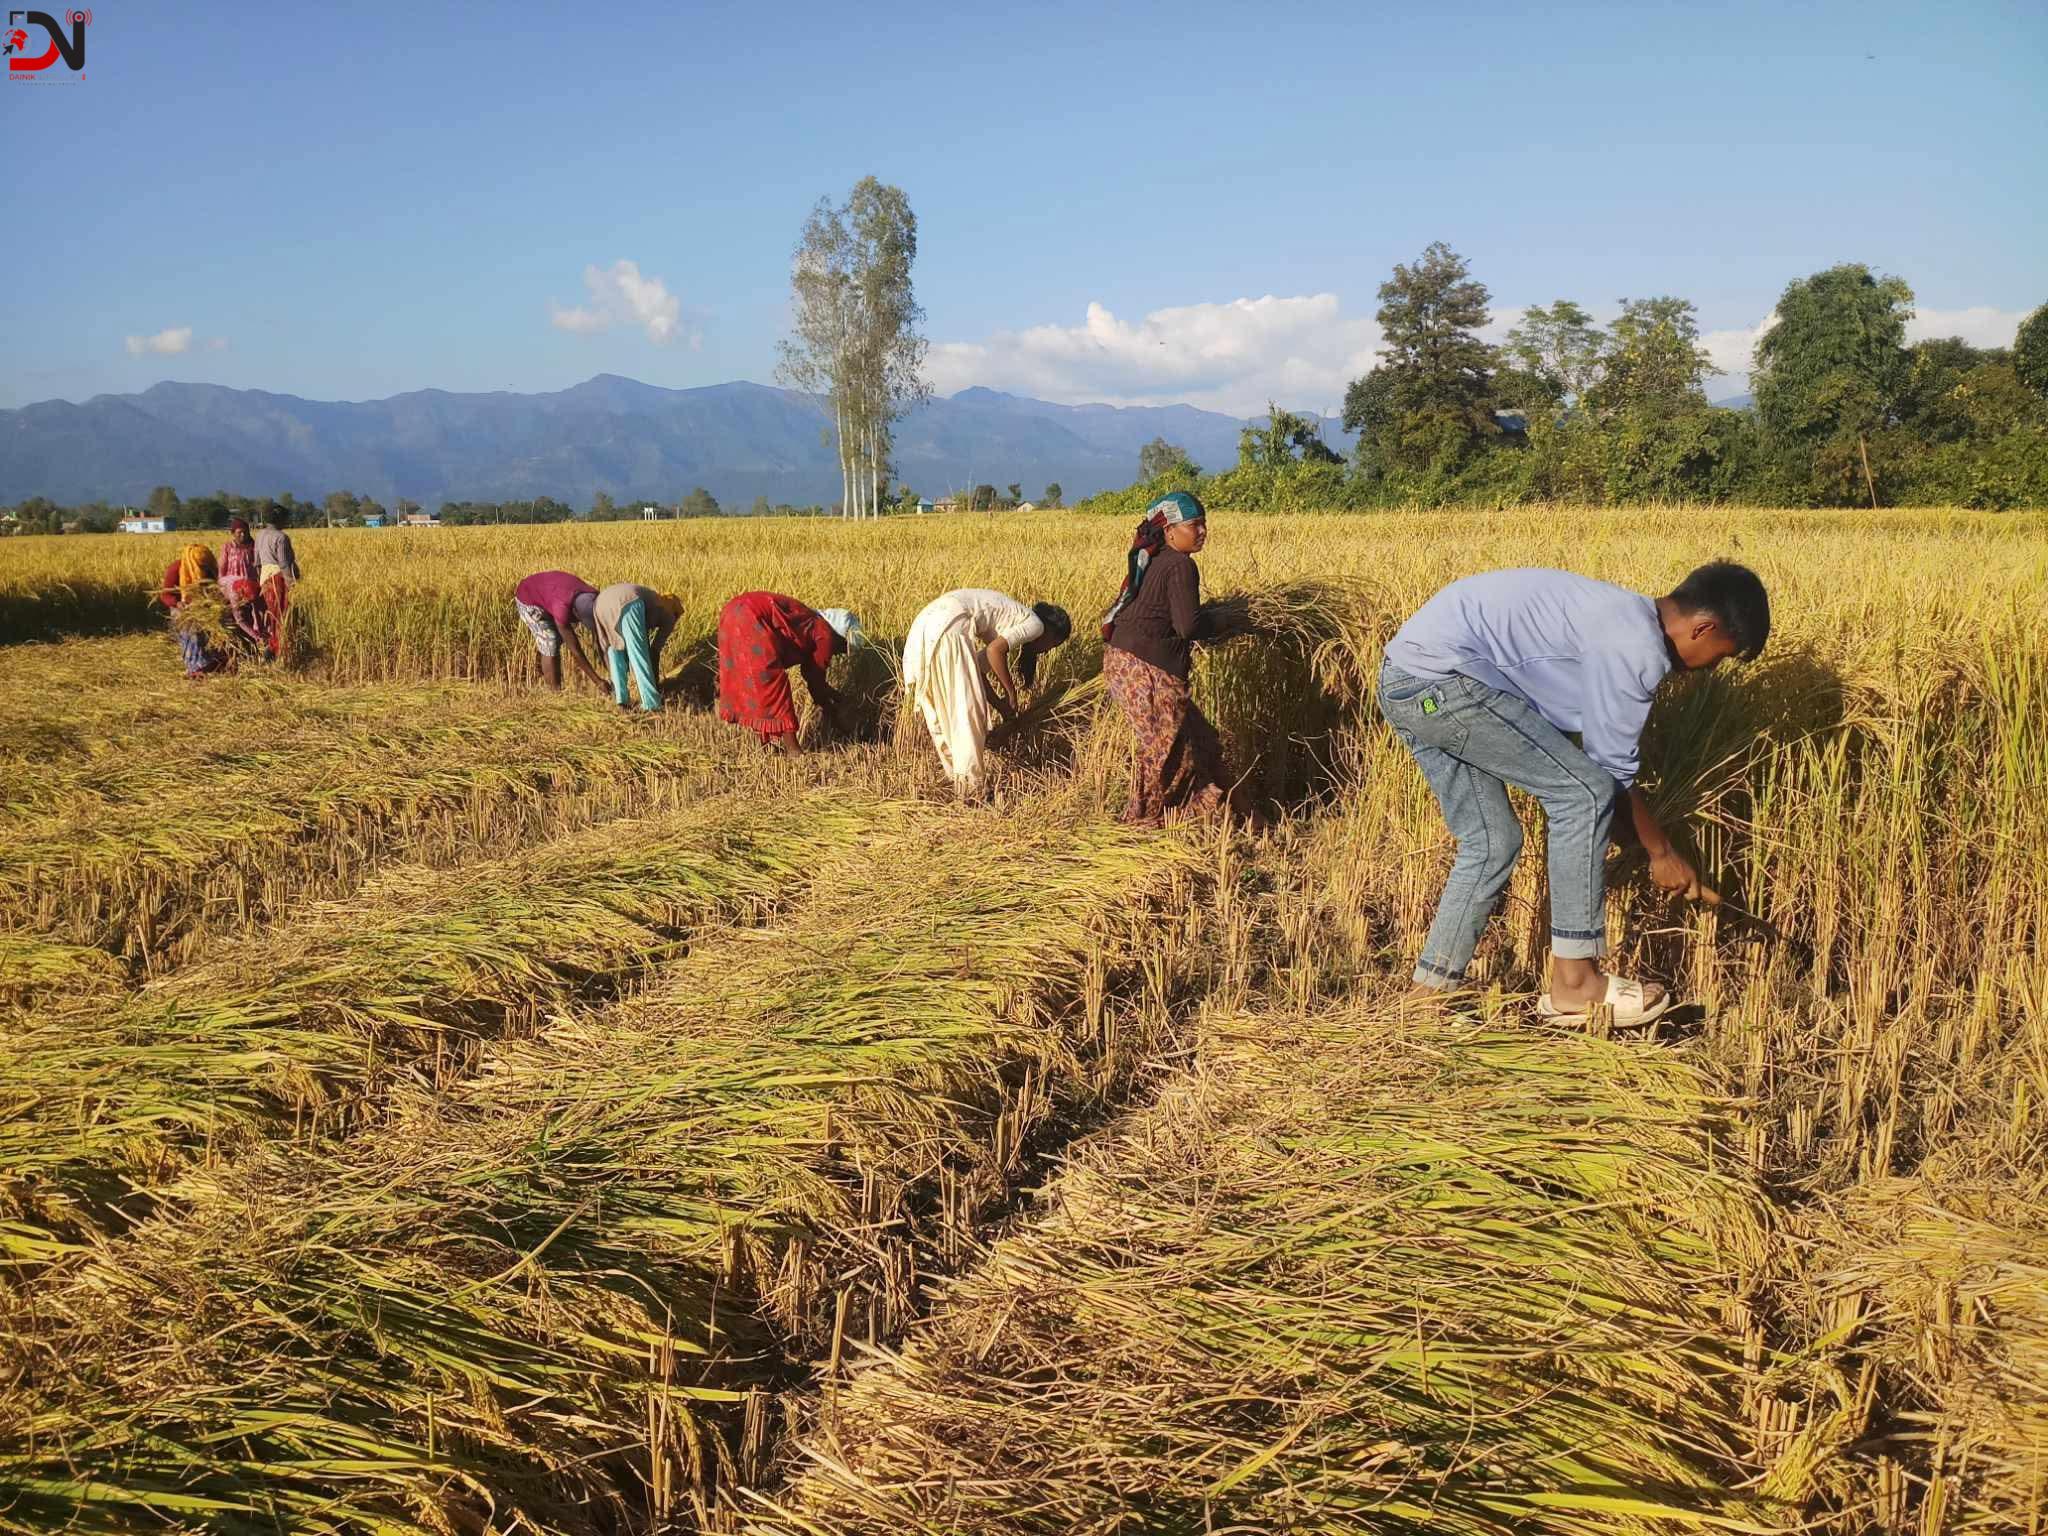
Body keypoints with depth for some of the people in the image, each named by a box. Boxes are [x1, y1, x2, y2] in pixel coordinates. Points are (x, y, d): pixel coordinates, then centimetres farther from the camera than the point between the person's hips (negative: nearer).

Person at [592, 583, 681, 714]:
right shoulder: (669, 617, 26)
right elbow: (655, 650, 22)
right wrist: (656, 680, 32)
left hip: (602, 600, 6)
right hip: (626, 603, -6)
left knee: (615, 649, 23)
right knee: (639, 653, 1)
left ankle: (620, 698, 15)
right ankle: (651, 705, -1)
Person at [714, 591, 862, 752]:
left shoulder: (812, 625, 25)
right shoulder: (825, 635, 0)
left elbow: (811, 675, 36)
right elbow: (816, 683, 5)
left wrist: (836, 697, 44)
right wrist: (833, 714, 18)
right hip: (750, 618, -10)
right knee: (771, 681, -7)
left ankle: (768, 741, 24)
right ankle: (790, 747, -6)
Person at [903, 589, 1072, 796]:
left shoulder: (1012, 620, 29)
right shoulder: (1035, 624, 5)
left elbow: (976, 669, 25)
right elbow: (995, 650, -11)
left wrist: (1002, 706, 24)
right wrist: (1012, 693, 0)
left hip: (923, 624, 10)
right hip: (948, 625, -10)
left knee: (942, 709, 17)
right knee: (967, 710, -4)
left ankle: (954, 776, 26)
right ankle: (970, 785, -3)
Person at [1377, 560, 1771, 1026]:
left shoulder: (1622, 616, 18)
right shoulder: (1635, 649, -13)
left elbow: (1605, 756, 25)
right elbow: (1613, 771, -3)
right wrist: (1662, 852, 12)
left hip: (1406, 681, 10)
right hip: (1439, 679, -10)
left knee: (1492, 843, 14)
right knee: (1585, 792, -5)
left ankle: (1428, 993, 19)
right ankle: (1574, 982, 3)